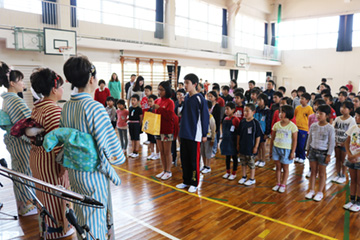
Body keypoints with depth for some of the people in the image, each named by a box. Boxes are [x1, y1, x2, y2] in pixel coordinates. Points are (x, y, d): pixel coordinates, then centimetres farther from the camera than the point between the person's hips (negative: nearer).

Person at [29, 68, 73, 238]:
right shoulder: (54, 110, -23)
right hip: (50, 159, -9)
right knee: (56, 192, 8)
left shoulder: (36, 108, 7)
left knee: (44, 191, 23)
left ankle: (46, 225, 42)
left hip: (36, 156, 10)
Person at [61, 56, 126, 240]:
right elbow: (112, 151, -25)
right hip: (93, 174, -7)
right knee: (96, 217, 9)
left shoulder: (66, 107, 0)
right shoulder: (94, 107, -23)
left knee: (81, 214, 25)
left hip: (73, 171, 8)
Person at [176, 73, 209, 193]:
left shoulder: (200, 99, -11)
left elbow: (205, 117, -10)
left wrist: (204, 134, -9)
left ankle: (194, 183, 17)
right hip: (184, 134, 7)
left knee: (194, 160, 3)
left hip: (194, 135, -7)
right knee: (184, 158, 13)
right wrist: (182, 128, 15)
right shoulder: (186, 98, 9)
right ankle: (186, 181, 27)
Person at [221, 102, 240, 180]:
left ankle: (234, 173, 20)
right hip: (226, 141, 7)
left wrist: (238, 142, -12)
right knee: (227, 156, 16)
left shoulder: (235, 119, -15)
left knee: (234, 156, 7)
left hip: (233, 142, -6)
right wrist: (223, 140, 15)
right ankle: (228, 172, 30)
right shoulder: (225, 119, 6)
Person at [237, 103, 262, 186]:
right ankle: (244, 177, 33)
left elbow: (258, 136, -11)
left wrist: (256, 147, -11)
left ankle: (252, 179, 22)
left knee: (251, 163, 7)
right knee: (243, 162, 16)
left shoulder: (255, 123, -14)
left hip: (250, 147, -5)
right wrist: (238, 144, 9)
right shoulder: (242, 122, 0)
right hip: (242, 146, 5)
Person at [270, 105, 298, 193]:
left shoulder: (292, 126, -10)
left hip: (286, 150, -3)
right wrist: (270, 150, 8)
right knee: (278, 167, 12)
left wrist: (292, 152, -9)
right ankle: (278, 183, 24)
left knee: (285, 168, 10)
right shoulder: (276, 125, 0)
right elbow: (272, 138, 6)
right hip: (276, 148, 3)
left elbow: (295, 140, -7)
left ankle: (283, 184, 23)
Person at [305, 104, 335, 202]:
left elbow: (332, 143, -9)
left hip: (323, 152, -4)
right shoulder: (313, 126, 0)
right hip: (313, 150, 4)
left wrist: (329, 155, -9)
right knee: (313, 171, 12)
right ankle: (311, 191, 22)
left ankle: (320, 192, 19)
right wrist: (308, 150, 11)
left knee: (322, 173, 7)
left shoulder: (330, 128, -13)